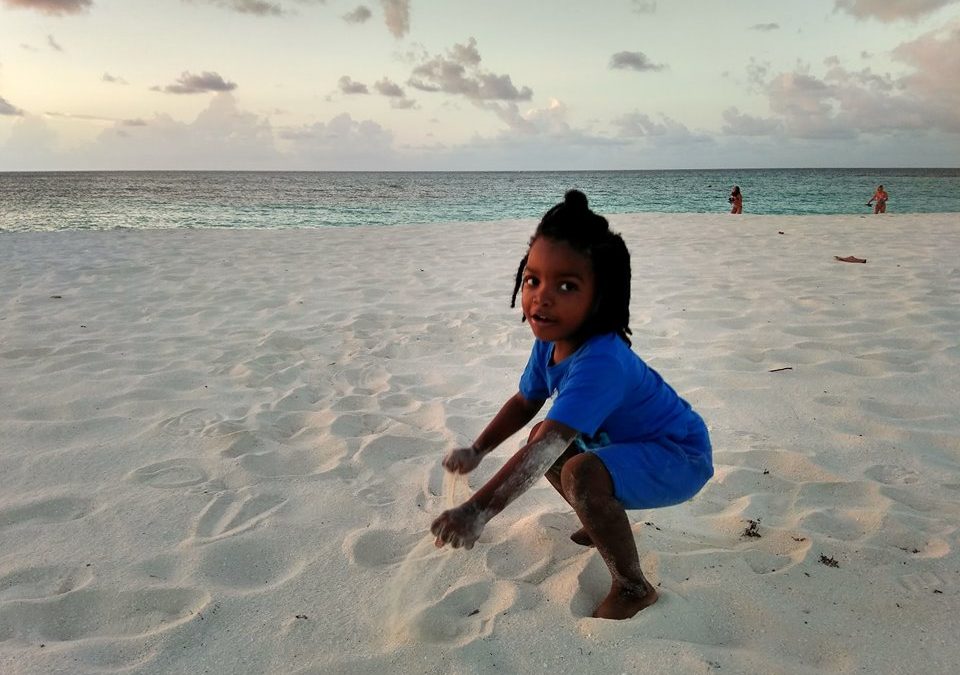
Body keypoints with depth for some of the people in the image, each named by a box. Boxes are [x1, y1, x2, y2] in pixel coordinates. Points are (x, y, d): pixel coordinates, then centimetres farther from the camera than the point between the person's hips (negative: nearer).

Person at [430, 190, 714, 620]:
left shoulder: (600, 363, -36)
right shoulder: (551, 341, -7)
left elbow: (547, 447, -45)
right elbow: (525, 402, 10)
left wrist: (479, 510, -50)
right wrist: (476, 451, 0)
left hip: (679, 458, -9)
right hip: (620, 441, 9)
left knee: (582, 476, -34)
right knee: (543, 437, 14)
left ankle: (633, 588, -10)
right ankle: (605, 525, 30)